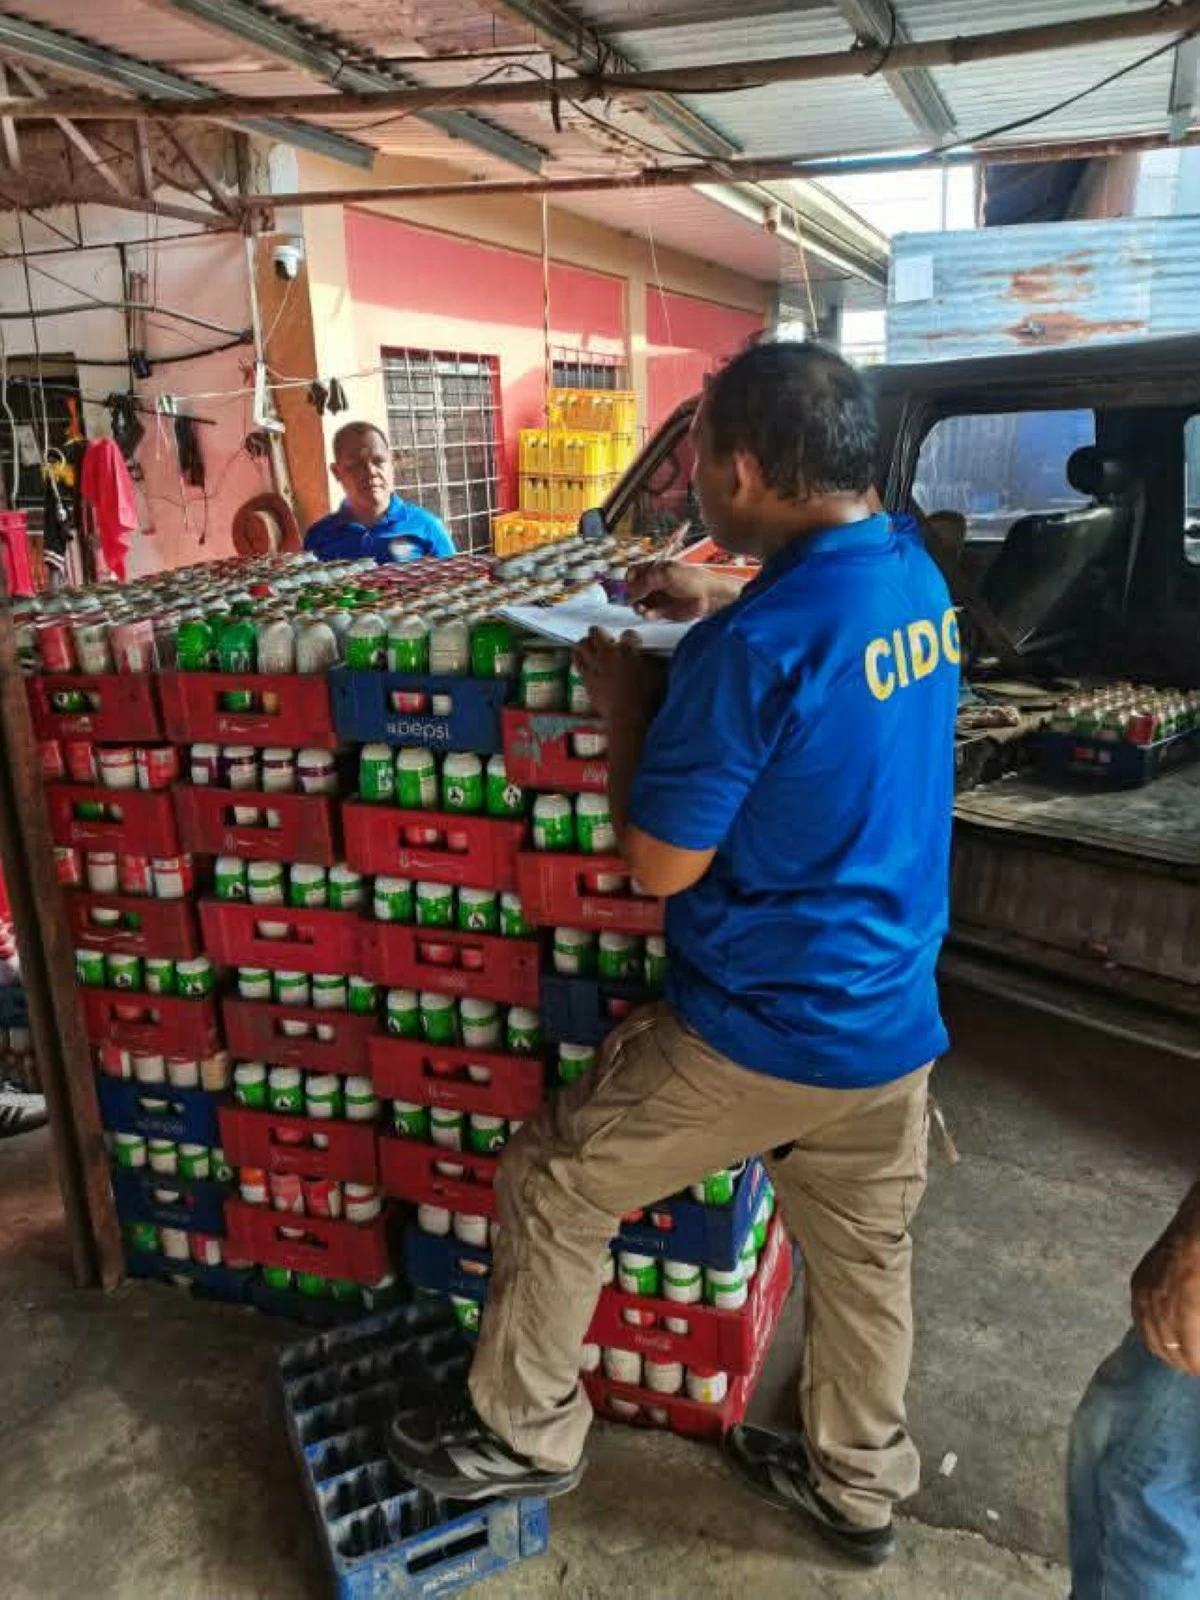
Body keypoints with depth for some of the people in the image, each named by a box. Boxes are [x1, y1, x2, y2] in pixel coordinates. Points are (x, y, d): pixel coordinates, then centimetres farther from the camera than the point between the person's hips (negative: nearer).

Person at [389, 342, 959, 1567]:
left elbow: (658, 863, -18)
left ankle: (521, 1434, 33)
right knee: (864, 1255, 25)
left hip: (763, 1034, -8)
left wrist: (625, 705, -7)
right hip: (897, 1020, 8)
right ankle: (858, 1483, 48)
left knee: (552, 1184, 13)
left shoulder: (751, 647, -27)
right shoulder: (918, 572, 0)